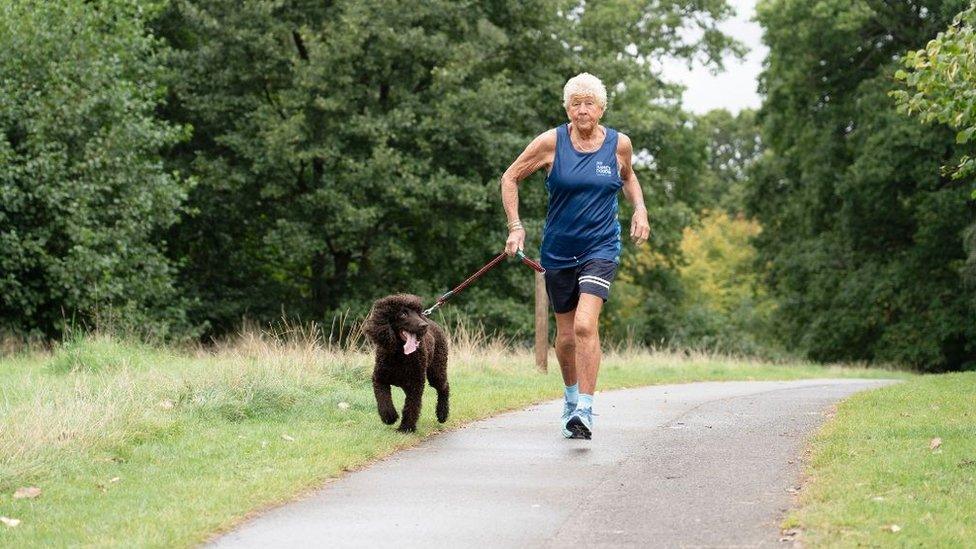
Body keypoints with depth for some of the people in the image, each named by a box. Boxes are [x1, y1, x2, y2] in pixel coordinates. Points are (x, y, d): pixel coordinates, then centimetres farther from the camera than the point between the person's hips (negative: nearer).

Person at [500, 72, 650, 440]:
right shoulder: (552, 142, -6)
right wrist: (515, 227, -3)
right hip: (558, 251, 1)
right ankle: (572, 399, 37)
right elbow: (510, 178, 4)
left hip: (601, 248, -1)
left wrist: (640, 209, 5)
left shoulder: (619, 144, -1)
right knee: (565, 336, 11)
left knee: (585, 325, -21)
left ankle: (585, 412, -21)